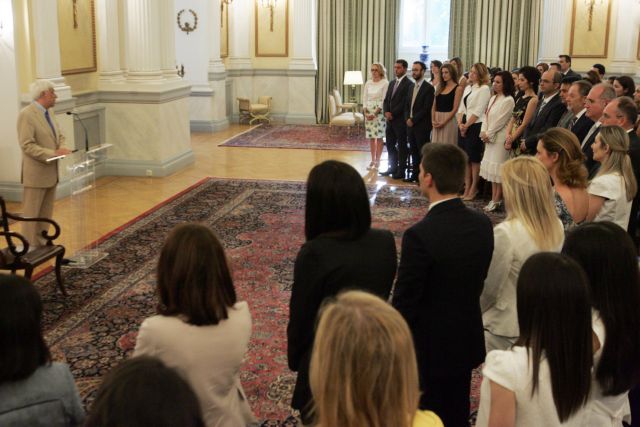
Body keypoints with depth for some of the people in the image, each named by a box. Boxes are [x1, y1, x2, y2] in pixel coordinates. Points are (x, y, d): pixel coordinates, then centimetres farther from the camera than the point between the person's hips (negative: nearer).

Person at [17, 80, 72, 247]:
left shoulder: (50, 112, 11)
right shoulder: (26, 114, -16)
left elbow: (59, 136, 15)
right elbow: (27, 145, -22)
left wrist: (61, 148, -7)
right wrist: (53, 153, -25)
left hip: (51, 171, 8)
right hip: (36, 173, -8)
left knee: (46, 214, 15)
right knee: (31, 214, 1)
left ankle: (42, 245, 24)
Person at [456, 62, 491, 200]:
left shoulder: (484, 89, -7)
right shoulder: (468, 88, 16)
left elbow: (478, 111, -13)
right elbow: (461, 107, 13)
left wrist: (467, 125, -10)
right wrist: (460, 123, -1)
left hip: (475, 126, -7)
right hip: (464, 126, 7)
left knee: (474, 158, -1)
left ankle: (473, 189, 7)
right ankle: (467, 188, 14)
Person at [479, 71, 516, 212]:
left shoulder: (508, 100, -11)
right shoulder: (493, 98, 14)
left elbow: (501, 121, -15)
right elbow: (486, 116, 12)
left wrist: (488, 134, -10)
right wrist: (484, 132, -2)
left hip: (500, 138, -8)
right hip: (490, 137, 8)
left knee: (498, 168, -5)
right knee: (492, 168, 9)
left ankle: (497, 200, 0)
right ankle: (494, 198, 14)